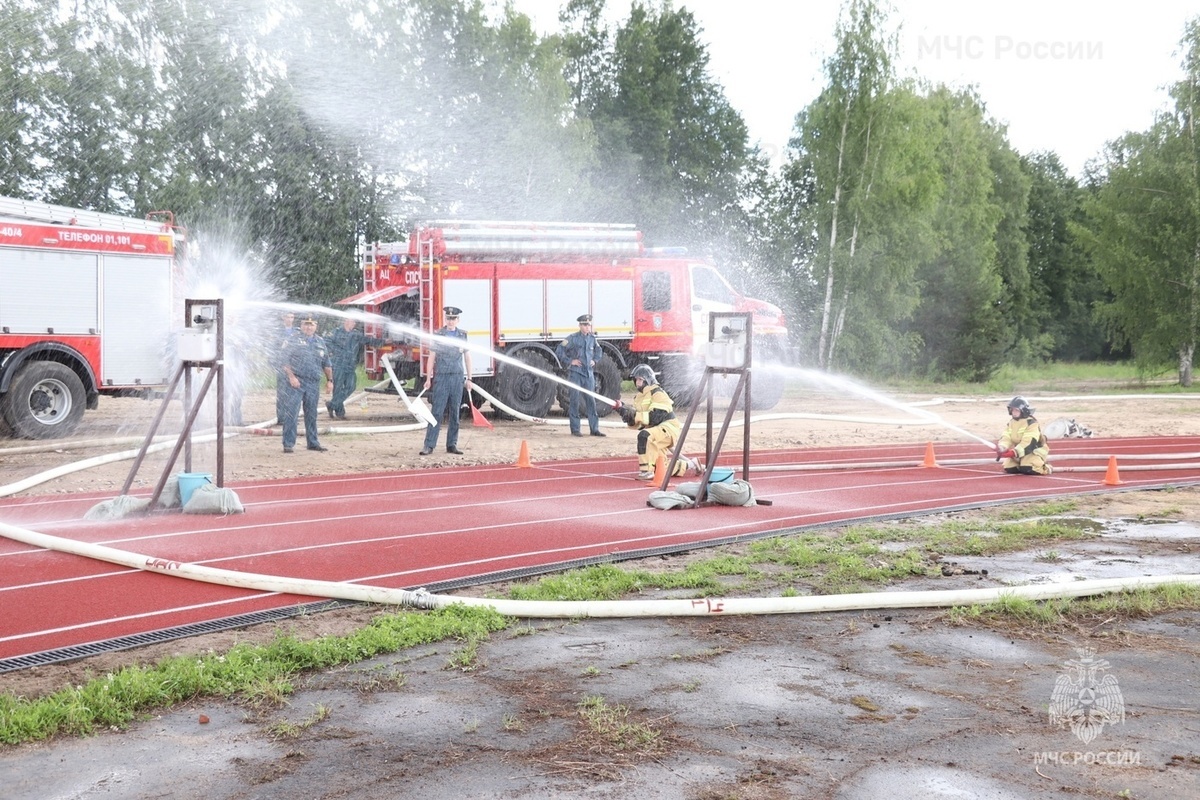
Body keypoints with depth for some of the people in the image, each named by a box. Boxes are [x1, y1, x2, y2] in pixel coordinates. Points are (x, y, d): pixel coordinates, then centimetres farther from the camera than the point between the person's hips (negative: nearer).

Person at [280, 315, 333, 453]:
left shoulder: (320, 342, 15)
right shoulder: (293, 341, -1)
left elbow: (326, 364, 20)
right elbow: (284, 360, -7)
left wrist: (330, 380, 14)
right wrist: (291, 377, -17)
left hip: (314, 384, 5)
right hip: (297, 382, -5)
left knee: (311, 414, 13)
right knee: (292, 413, -9)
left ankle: (313, 443, 22)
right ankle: (288, 444, -6)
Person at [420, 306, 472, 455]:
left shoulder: (463, 336, 9)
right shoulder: (437, 335, 2)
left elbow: (467, 357, 13)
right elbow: (431, 358, 2)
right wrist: (428, 378, -3)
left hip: (457, 378, 3)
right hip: (441, 377, -3)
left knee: (454, 413, 5)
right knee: (436, 412, -6)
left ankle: (452, 444, 12)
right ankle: (429, 445, -7)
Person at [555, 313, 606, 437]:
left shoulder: (592, 338, 9)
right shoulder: (573, 338, -6)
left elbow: (599, 351, 27)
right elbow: (559, 351, -7)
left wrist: (595, 360, 11)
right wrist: (570, 361, -9)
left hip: (588, 373, 5)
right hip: (575, 373, -5)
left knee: (591, 400, 5)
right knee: (575, 400, -1)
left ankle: (594, 428, 9)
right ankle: (575, 429, 5)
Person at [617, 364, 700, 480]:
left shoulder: (658, 393, -14)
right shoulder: (638, 397, 11)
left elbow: (656, 417, -27)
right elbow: (636, 423, 5)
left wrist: (635, 416, -33)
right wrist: (623, 409, -11)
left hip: (668, 428, -9)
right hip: (657, 433, 9)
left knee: (644, 435, -36)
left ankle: (646, 471, -33)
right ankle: (689, 465, 32)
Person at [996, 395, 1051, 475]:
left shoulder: (1031, 423, -22)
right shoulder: (1011, 422, 2)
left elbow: (1028, 443, -31)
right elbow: (1006, 438, -9)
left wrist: (1014, 452, -43)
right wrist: (1001, 448, -32)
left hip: (1034, 450, -7)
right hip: (1019, 452, 7)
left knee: (1027, 469, -30)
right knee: (1009, 468, -7)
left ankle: (1045, 468, 0)